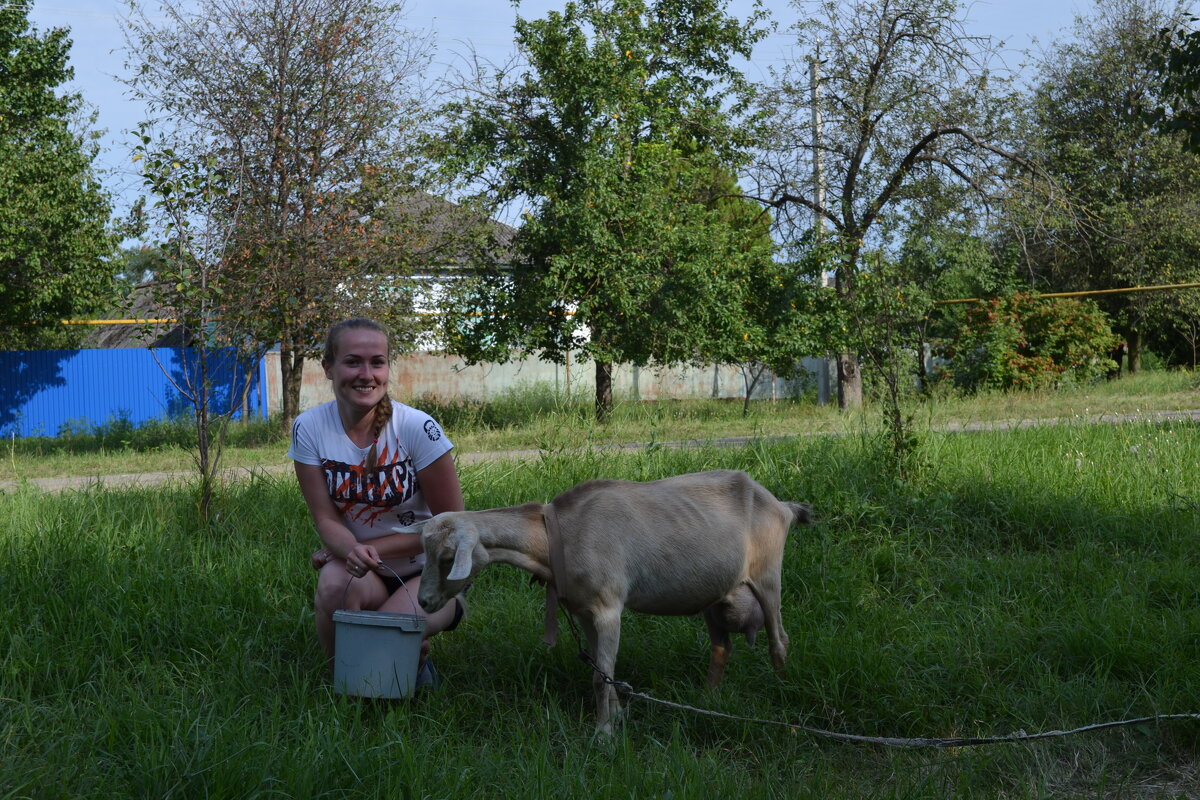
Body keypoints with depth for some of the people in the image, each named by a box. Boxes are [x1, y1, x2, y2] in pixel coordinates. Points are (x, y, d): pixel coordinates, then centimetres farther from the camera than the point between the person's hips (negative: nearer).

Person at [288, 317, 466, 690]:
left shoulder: (417, 428, -18)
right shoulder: (309, 429, -10)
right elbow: (326, 519, -8)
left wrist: (369, 547, -17)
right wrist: (351, 551, -32)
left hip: (429, 574, -2)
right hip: (366, 572, 2)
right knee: (336, 583, -33)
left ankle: (416, 654, 9)